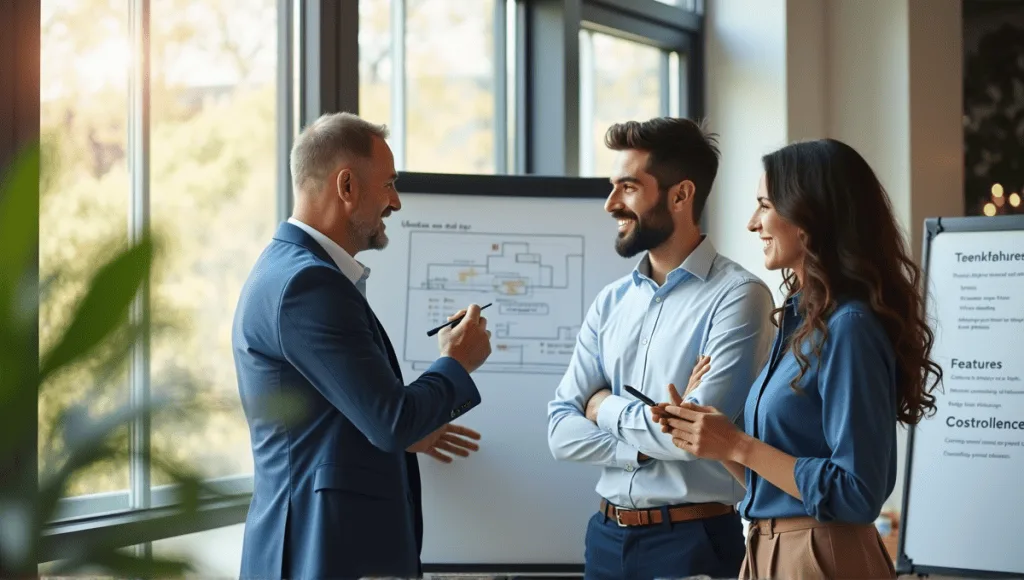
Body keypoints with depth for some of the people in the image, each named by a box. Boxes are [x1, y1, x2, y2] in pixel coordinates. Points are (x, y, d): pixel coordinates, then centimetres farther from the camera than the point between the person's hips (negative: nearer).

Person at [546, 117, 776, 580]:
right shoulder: (610, 303, 7)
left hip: (692, 540, -6)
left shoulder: (737, 297, -11)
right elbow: (562, 432, 2)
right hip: (606, 535, 6)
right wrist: (653, 444, -13)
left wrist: (607, 408, -5)